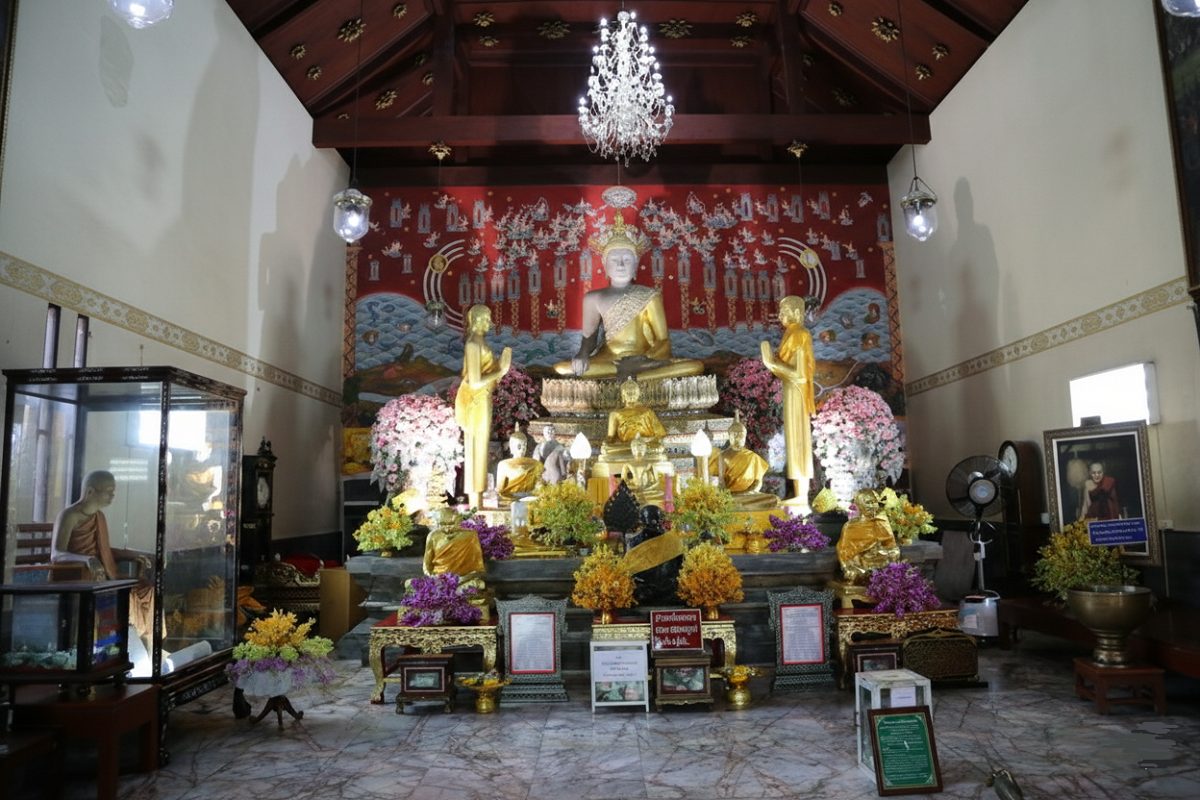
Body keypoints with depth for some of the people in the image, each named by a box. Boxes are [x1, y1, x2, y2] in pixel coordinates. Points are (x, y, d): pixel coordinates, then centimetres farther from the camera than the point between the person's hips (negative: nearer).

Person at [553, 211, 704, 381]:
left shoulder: (650, 297, 0)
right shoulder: (594, 299, 4)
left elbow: (664, 342, -2)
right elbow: (589, 337, 9)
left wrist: (640, 362, -20)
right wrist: (582, 355, -16)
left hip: (643, 360, 0)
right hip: (608, 361, 0)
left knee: (696, 367, -24)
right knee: (561, 368, -27)